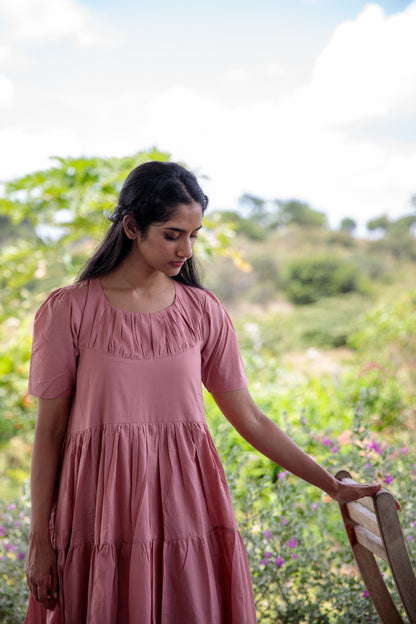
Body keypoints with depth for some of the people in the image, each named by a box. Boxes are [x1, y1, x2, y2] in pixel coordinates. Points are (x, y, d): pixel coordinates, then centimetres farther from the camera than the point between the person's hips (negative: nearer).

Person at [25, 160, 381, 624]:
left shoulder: (203, 312, 4)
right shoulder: (69, 311, -4)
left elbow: (250, 419, 8)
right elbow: (49, 430, -1)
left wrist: (332, 486, 5)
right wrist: (39, 539, -1)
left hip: (184, 504, 2)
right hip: (103, 511, -2)